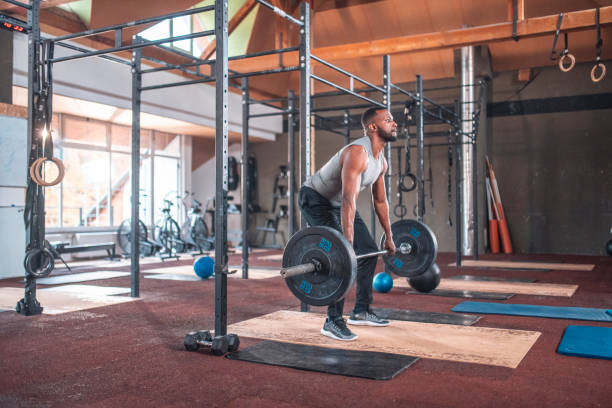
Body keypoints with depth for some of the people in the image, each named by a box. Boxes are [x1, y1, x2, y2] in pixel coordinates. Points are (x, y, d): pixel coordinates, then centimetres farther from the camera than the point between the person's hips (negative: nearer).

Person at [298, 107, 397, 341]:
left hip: (337, 203, 10)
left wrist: (389, 237, 13)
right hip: (316, 200, -10)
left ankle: (361, 312, 18)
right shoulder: (357, 153, -30)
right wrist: (348, 244, -46)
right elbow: (349, 199, -40)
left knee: (369, 251, 7)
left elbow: (380, 201, 10)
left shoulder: (381, 161, 0)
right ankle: (333, 322, -12)